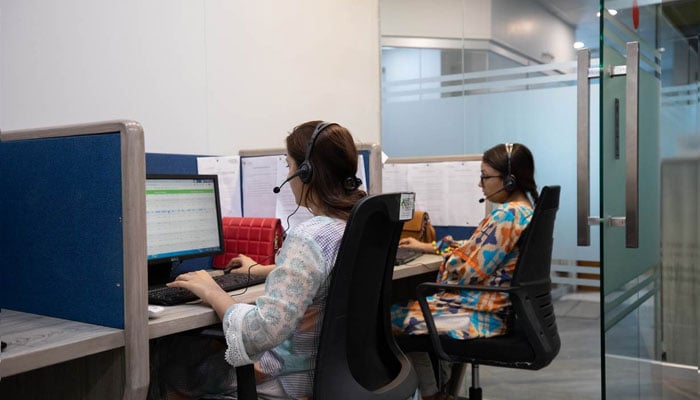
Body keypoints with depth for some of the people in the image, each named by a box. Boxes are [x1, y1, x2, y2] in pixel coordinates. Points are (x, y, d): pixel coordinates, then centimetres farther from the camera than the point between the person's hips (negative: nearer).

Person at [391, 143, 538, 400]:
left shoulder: (506, 215, -23)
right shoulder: (526, 210, 8)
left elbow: (467, 273, -21)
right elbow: (479, 249, 19)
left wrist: (445, 247, -2)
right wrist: (427, 247, 19)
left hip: (485, 316, -10)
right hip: (503, 308, 10)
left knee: (392, 317, -3)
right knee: (417, 305, 23)